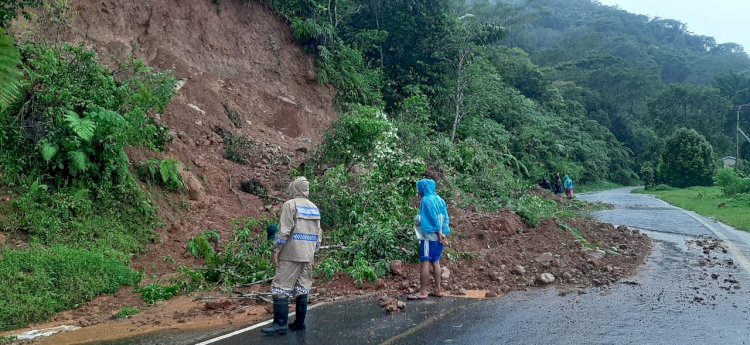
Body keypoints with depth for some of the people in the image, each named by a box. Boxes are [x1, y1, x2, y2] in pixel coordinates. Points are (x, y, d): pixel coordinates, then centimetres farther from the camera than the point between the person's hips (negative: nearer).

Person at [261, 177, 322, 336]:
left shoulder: (290, 204, -7)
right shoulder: (315, 208, 13)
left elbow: (284, 230, -15)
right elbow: (318, 234, 15)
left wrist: (276, 250, -10)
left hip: (291, 254, -7)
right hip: (308, 255, 7)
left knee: (281, 288, -5)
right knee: (303, 289, 10)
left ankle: (280, 324, -9)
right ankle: (299, 322, 13)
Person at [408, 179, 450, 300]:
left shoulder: (427, 200, -12)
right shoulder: (439, 199, 13)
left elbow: (434, 219, -16)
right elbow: (446, 218, 10)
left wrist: (439, 234, -12)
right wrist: (443, 234, 5)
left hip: (429, 235, -9)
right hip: (439, 236, 9)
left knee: (424, 262, -7)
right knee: (435, 262, 13)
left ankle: (423, 292, -8)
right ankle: (438, 289, 16)